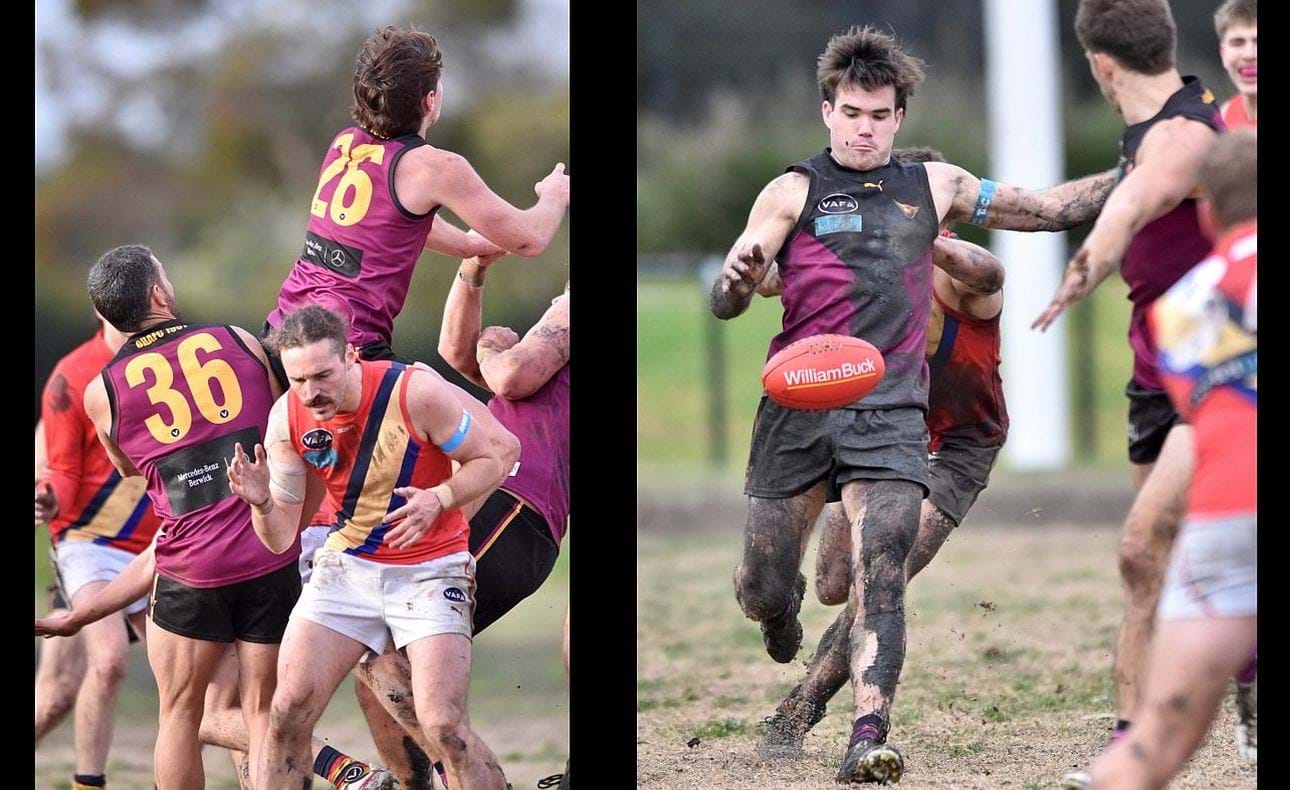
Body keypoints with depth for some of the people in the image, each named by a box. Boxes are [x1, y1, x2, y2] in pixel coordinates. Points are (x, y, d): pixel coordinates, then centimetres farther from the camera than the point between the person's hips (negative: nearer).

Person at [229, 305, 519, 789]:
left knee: (444, 727, -17)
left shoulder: (416, 393, -21)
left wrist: (439, 500, -25)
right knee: (289, 711, -4)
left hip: (429, 569, -4)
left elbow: (501, 451, -10)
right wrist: (262, 502, -25)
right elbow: (281, 538, -2)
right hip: (346, 566, 4)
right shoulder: (287, 419, -9)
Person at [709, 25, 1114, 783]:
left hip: (890, 412, 1)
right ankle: (786, 606, 42)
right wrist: (737, 279, -28)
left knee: (881, 579, -16)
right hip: (797, 405, -1)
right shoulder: (794, 191, 3)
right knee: (760, 591, 6)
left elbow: (1049, 208, 19)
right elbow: (727, 303, -5)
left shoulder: (934, 187, 13)